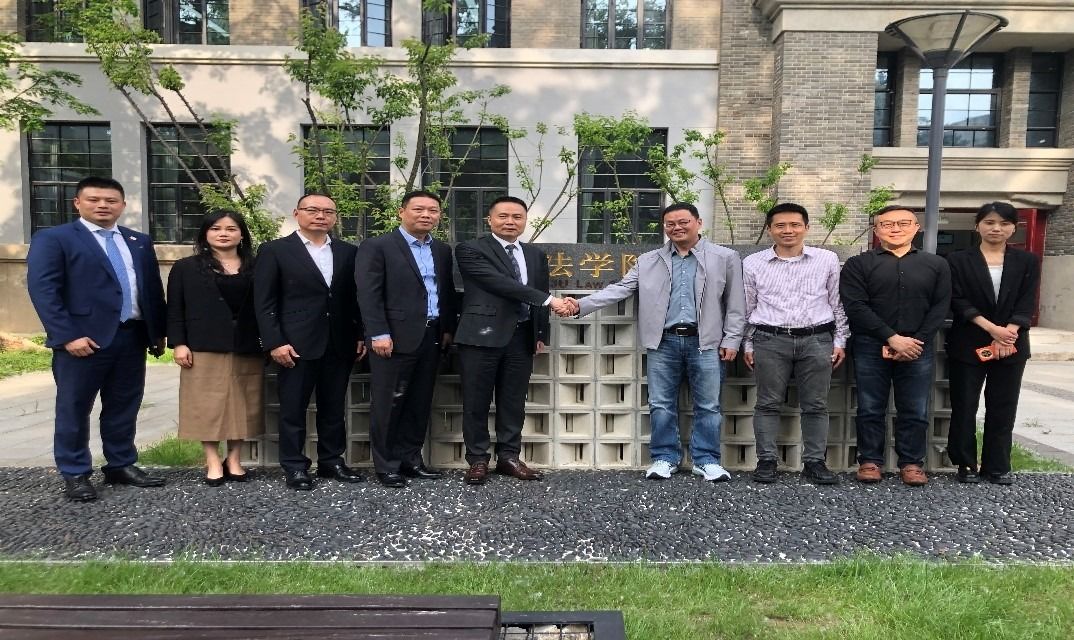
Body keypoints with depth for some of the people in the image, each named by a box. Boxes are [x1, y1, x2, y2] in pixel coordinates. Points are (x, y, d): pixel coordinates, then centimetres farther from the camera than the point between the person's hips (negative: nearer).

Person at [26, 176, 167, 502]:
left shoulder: (140, 241, 15)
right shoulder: (52, 238, -1)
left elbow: (153, 288, 16)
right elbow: (42, 289, -10)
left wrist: (158, 332, 11)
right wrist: (67, 336, -17)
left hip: (133, 337, 5)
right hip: (84, 339, -5)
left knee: (124, 407, 12)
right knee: (74, 408, 6)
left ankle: (121, 465, 25)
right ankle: (75, 474, 19)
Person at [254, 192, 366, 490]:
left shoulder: (348, 252, 10)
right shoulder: (275, 250, 0)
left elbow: (355, 297, 13)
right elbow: (264, 302, -4)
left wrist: (361, 335, 6)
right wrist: (275, 342, -11)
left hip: (340, 343, 4)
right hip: (296, 344, -3)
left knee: (334, 407, 11)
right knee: (293, 408, 4)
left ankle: (331, 460, 24)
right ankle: (295, 466, 16)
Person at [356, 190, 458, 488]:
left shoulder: (443, 251, 14)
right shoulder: (377, 247, -4)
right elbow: (368, 294, -10)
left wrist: (448, 328, 10)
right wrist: (379, 334, -16)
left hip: (432, 338, 6)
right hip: (395, 338, -5)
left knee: (420, 403, 10)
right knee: (388, 404, 2)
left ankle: (410, 459, 22)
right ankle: (386, 465, 13)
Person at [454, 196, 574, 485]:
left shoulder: (536, 255, 16)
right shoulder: (470, 250, -5)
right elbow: (500, 283, -16)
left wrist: (541, 333, 13)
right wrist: (549, 299, -19)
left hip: (521, 337, 5)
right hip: (483, 334, -5)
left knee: (513, 402, 10)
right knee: (477, 402, 2)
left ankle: (508, 457, 21)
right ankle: (478, 460, 15)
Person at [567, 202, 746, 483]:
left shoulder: (725, 258, 5)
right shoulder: (648, 261, 9)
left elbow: (735, 304, 5)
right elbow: (619, 289, 3)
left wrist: (731, 340, -2)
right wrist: (582, 305, -9)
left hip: (705, 343, -1)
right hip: (663, 342, 2)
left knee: (708, 406, 4)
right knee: (661, 405, 5)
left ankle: (706, 460, 17)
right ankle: (665, 459, 18)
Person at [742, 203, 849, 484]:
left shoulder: (828, 260, 7)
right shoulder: (752, 263, 6)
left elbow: (838, 303, 11)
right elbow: (747, 307, 12)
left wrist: (840, 341, 8)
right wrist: (747, 344, 10)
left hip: (817, 339, 1)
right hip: (770, 340, 0)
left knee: (815, 405, 4)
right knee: (768, 403, 2)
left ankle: (814, 462, 13)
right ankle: (766, 461, 10)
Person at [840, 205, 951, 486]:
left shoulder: (936, 265, 11)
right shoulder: (858, 264, 2)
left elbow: (940, 307, 4)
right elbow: (856, 306, -8)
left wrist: (915, 341, -9)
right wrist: (892, 338, -14)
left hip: (917, 347, 2)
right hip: (871, 347, -1)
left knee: (915, 410, 6)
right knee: (870, 408, 5)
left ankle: (912, 462, 18)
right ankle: (870, 461, 16)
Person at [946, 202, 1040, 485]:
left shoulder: (1027, 261, 8)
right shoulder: (958, 260, 1)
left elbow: (1027, 303, 1)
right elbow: (957, 300, -6)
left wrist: (1008, 332, -15)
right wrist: (990, 328, -16)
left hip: (1012, 344, 2)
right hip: (968, 344, -2)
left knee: (1002, 408, 6)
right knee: (964, 406, 2)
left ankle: (998, 466, 17)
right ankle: (966, 465, 14)